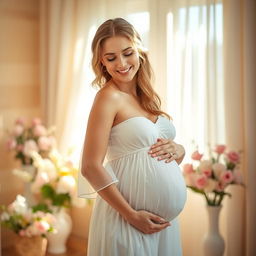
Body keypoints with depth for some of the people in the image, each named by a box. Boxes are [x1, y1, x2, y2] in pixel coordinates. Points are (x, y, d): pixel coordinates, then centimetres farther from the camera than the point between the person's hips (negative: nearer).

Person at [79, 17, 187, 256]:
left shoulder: (147, 97, 7)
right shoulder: (109, 96, -13)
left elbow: (177, 150, 15)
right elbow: (91, 167, -18)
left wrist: (177, 149, -7)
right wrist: (132, 215, -17)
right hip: (126, 216, -7)